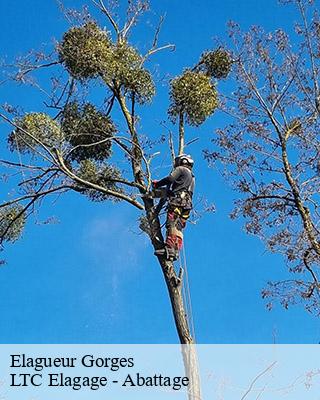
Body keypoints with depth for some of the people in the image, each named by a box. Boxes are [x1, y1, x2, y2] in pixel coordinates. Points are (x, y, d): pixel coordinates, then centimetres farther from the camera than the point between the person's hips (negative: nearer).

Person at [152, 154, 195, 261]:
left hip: (178, 200, -9)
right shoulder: (192, 177, 36)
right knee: (178, 228, 0)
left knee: (172, 224, -20)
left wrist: (157, 184, 6)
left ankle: (169, 249, -33)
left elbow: (170, 179, -6)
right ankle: (176, 251, -12)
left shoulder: (181, 169, 10)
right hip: (187, 203, 9)